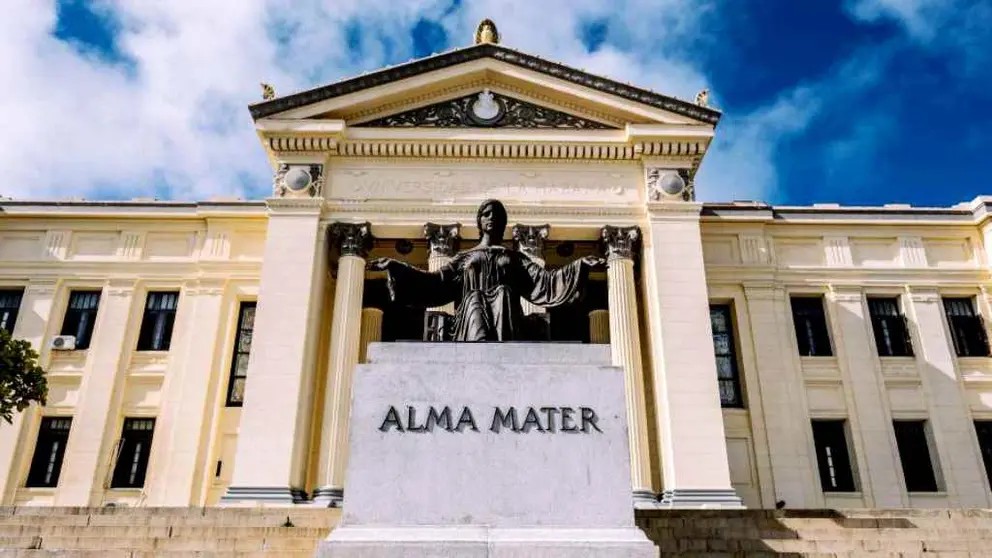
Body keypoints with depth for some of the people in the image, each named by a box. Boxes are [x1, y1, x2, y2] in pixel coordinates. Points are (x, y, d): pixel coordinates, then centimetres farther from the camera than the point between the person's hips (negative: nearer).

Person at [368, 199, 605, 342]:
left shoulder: (515, 257, 24)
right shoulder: (464, 257, 25)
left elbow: (544, 280, 13)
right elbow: (435, 282, 17)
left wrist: (581, 265, 3)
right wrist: (395, 267, 10)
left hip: (506, 314, 1)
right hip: (473, 312, -1)